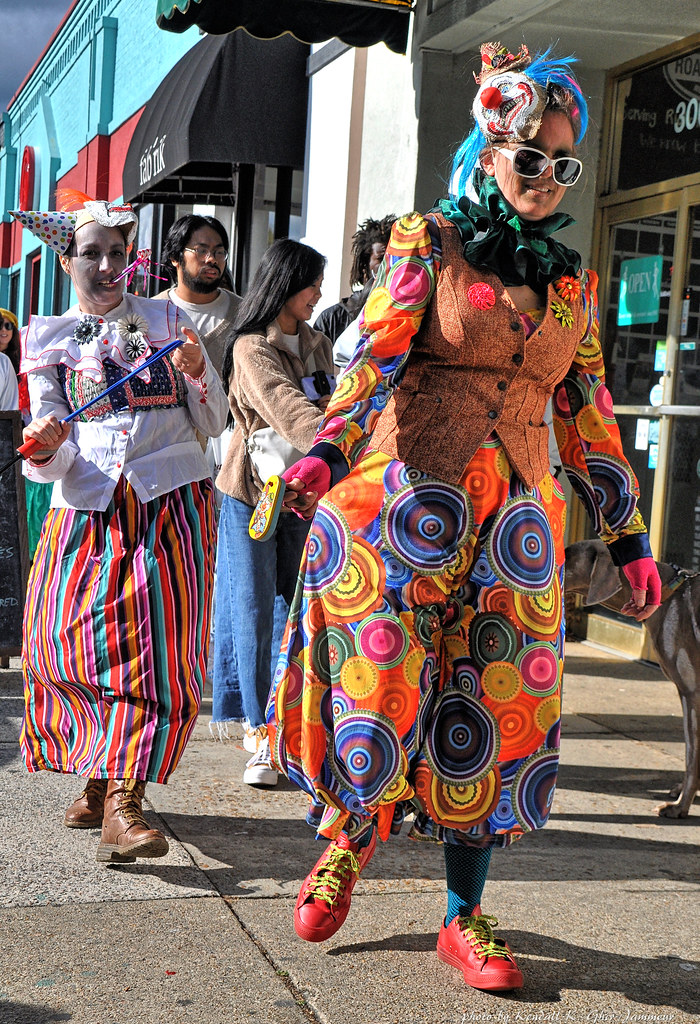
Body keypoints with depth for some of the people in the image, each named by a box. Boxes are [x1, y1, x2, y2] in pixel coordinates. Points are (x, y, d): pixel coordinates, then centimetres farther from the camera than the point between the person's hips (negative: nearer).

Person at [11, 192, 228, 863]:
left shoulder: (166, 321, 11)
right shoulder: (47, 338, 12)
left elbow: (214, 424, 9)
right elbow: (54, 455, 4)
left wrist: (196, 373, -9)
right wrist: (44, 448, -19)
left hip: (171, 503, -1)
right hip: (86, 507, 1)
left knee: (158, 646, -11)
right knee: (68, 638, -8)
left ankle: (120, 796, -10)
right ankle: (104, 781, 13)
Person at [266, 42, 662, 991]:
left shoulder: (573, 281, 15)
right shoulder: (427, 243, 3)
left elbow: (587, 413, 18)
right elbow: (378, 355, -9)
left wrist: (629, 536, 16)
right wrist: (327, 451, -26)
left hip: (514, 519, 4)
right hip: (406, 499, -3)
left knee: (495, 711, 2)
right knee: (380, 690, -3)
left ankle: (465, 917, 16)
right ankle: (352, 830, 30)